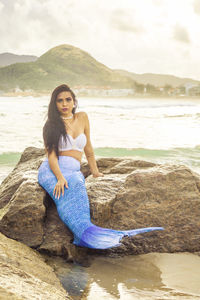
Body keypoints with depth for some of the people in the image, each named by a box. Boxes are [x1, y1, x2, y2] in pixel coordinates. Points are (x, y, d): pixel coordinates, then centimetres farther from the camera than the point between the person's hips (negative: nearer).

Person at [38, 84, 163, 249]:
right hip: (52, 170, -2)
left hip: (74, 171, 2)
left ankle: (82, 235, -52)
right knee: (70, 190, -36)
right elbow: (51, 155, -5)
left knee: (75, 184, -36)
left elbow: (88, 147, 23)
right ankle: (85, 231, -58)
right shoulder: (52, 125, 5)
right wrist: (60, 178, -20)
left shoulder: (82, 117, 15)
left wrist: (95, 171, 21)